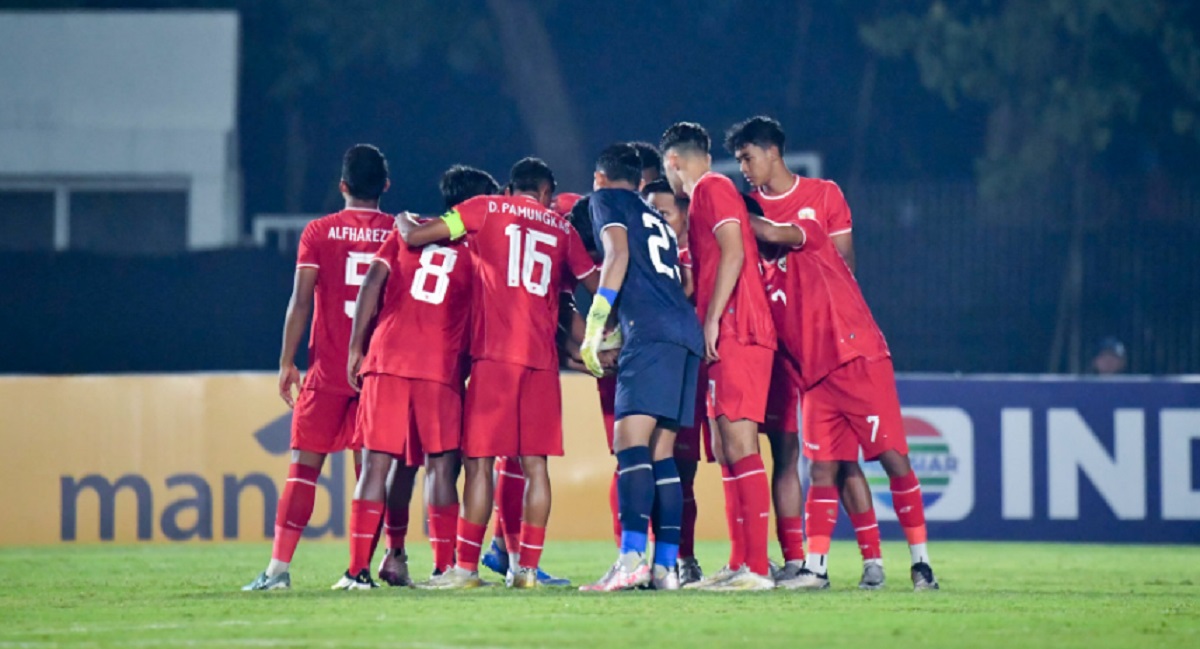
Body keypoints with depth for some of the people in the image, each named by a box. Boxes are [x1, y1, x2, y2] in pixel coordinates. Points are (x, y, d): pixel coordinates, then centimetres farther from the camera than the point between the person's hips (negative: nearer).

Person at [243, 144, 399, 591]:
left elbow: (301, 301, -5)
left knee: (304, 466, 0)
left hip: (328, 370, -2)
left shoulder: (319, 233, 0)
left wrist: (287, 362, -1)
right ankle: (393, 559, 5)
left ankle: (279, 567, -7)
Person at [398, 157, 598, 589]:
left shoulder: (486, 209, 7)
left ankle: (466, 567, -5)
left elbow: (414, 237, 2)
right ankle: (527, 567, 2)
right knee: (534, 463, 4)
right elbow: (595, 286, 19)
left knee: (480, 460, -3)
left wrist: (404, 223, 24)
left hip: (495, 354, -3)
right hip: (542, 357, 3)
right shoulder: (561, 228, 17)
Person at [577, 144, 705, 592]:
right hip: (687, 332, 8)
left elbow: (618, 255, -4)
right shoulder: (657, 219, 33)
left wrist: (595, 324, -8)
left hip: (651, 331, -8)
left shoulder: (607, 200, 12)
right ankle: (665, 566, 5)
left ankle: (632, 559, -28)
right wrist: (614, 334, 40)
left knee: (631, 444, -16)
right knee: (661, 454, 9)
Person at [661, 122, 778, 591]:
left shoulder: (713, 189, -4)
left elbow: (733, 253, -16)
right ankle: (740, 565, 12)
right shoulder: (703, 198, 25)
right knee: (726, 452, 11)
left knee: (739, 445, -14)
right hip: (727, 338, 10)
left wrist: (713, 318, -18)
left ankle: (757, 568, -18)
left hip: (736, 333, -10)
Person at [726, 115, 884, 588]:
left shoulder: (824, 195, 4)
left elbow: (844, 264, 3)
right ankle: (793, 561, 2)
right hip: (775, 339, 3)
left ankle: (872, 558, -5)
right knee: (784, 451, 0)